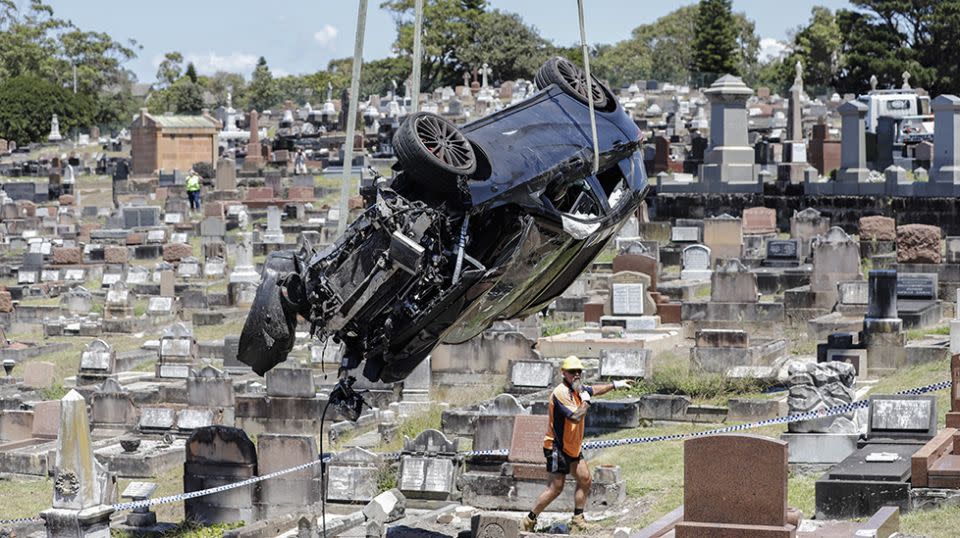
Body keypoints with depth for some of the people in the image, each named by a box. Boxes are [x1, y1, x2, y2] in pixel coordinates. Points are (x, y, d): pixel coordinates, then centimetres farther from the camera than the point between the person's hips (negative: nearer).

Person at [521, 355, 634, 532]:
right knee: (556, 486, -9)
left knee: (585, 479, 7)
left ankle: (577, 520, 14)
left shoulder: (577, 389, 7)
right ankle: (530, 519, -2)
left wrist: (615, 385, 30)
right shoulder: (561, 393, -22)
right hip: (557, 447, -9)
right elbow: (575, 417, -31)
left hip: (572, 447, 9)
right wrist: (586, 400, -19)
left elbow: (594, 390, 29)